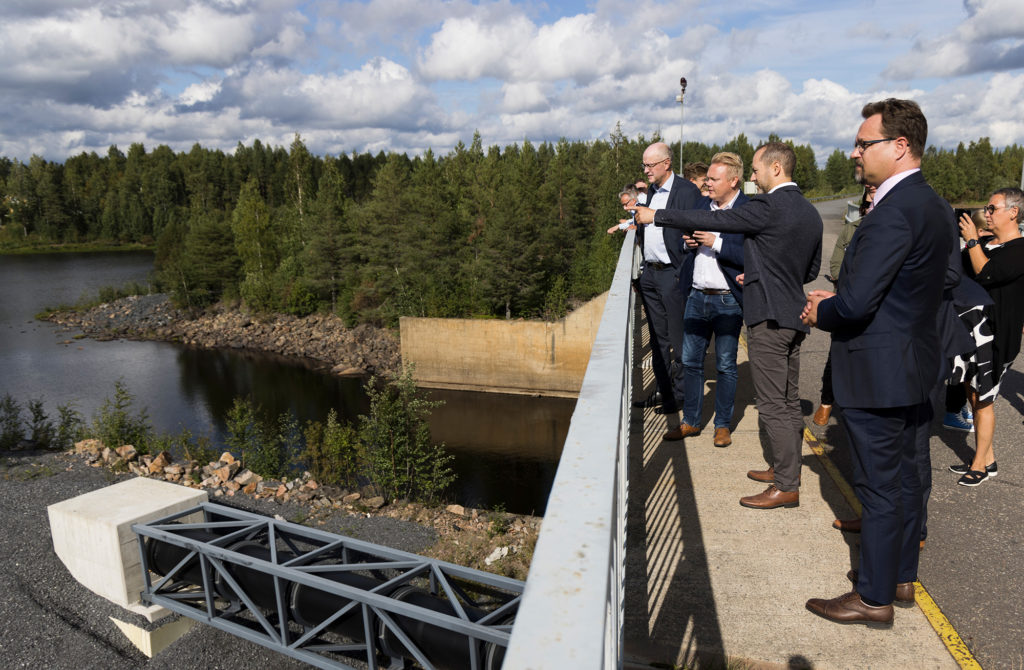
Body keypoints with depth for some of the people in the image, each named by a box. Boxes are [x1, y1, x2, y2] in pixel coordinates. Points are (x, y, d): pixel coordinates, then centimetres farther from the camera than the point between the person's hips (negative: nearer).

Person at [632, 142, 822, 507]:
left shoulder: (767, 206, -15)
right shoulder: (810, 212, 12)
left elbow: (710, 220, -13)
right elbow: (812, 269, 19)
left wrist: (656, 216, -4)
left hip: (769, 317, -9)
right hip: (795, 316, 9)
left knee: (773, 405, -3)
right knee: (789, 401, 17)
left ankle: (787, 486, 4)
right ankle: (785, 468, 29)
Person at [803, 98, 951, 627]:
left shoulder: (894, 212, -23)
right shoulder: (933, 206, 9)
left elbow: (855, 302, -28)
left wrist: (820, 312, -7)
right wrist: (836, 300, 7)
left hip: (879, 373, -10)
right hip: (917, 364, 10)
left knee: (879, 487, 3)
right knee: (906, 478, 19)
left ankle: (874, 598, 19)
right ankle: (902, 577, 36)